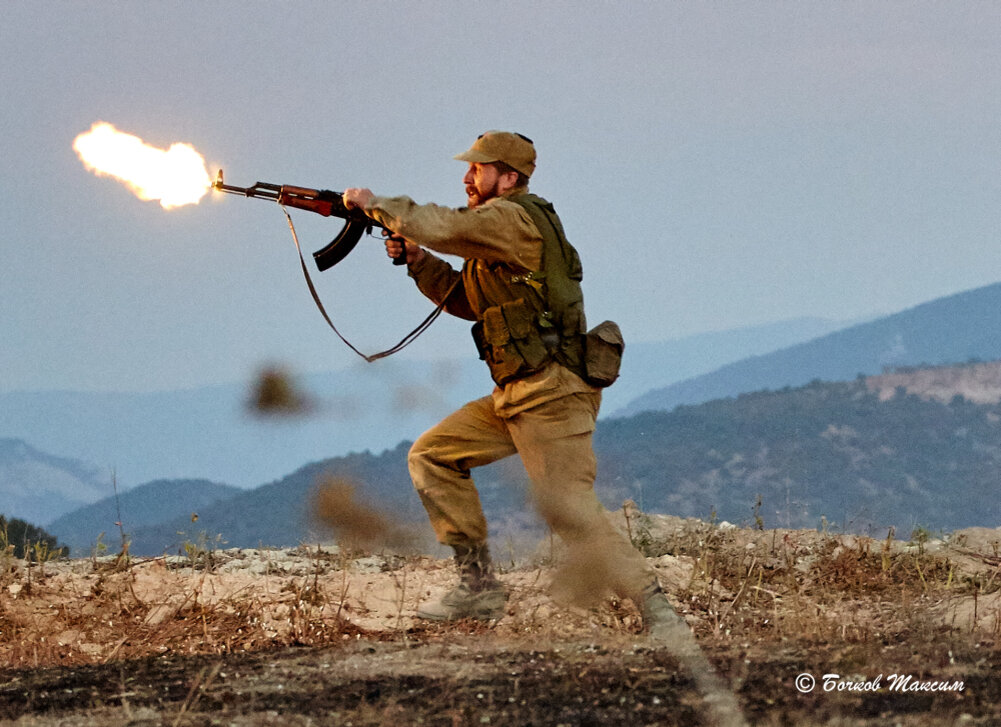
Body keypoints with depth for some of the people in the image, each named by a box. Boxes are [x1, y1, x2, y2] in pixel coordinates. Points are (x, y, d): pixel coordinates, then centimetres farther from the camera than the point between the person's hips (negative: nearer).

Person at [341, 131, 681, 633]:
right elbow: (469, 302, 26)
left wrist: (374, 205, -7)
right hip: (516, 396, 10)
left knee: (570, 511, -17)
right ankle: (478, 586, 10)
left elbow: (440, 225, -23)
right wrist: (418, 260, 14)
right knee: (432, 456, 10)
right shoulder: (496, 231, 19)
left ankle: (657, 612, -16)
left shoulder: (511, 217, -12)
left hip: (552, 396, -10)